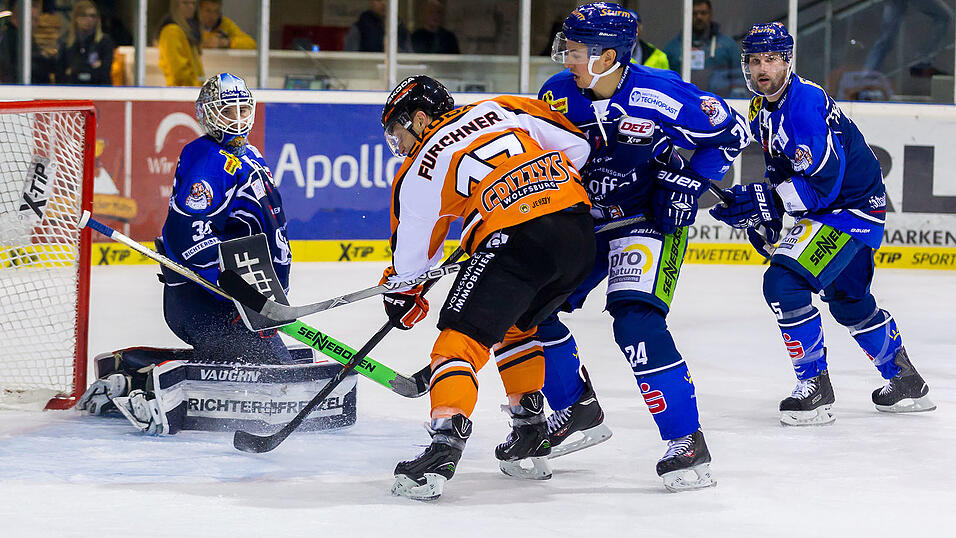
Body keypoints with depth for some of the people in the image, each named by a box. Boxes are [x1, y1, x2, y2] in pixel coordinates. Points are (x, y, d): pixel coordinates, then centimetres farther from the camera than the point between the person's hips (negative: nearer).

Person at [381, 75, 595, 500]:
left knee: (462, 337, -3)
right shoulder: (499, 110, 21)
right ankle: (530, 440, 29)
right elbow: (577, 144, 18)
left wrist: (403, 296, 40)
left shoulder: (418, 173, 11)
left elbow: (411, 254, 20)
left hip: (514, 239, -7)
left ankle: (445, 444, -22)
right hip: (579, 230, 7)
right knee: (515, 326, 28)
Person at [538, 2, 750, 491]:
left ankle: (687, 442, -19)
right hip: (586, 221, 7)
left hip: (650, 221, -7)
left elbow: (732, 131, -13)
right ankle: (578, 409, 23)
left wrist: (689, 181, -19)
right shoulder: (557, 96, -8)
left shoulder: (656, 95, -24)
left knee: (637, 322, -25)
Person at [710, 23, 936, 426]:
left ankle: (815, 389, -11)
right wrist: (763, 216, 6)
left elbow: (822, 183, -30)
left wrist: (761, 200, -29)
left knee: (783, 282, -21)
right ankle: (906, 383, 43)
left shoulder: (806, 103, -26)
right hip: (824, 209, 11)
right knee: (847, 300, 24)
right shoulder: (761, 110, 5)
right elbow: (781, 168, 20)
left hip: (852, 207, -11)